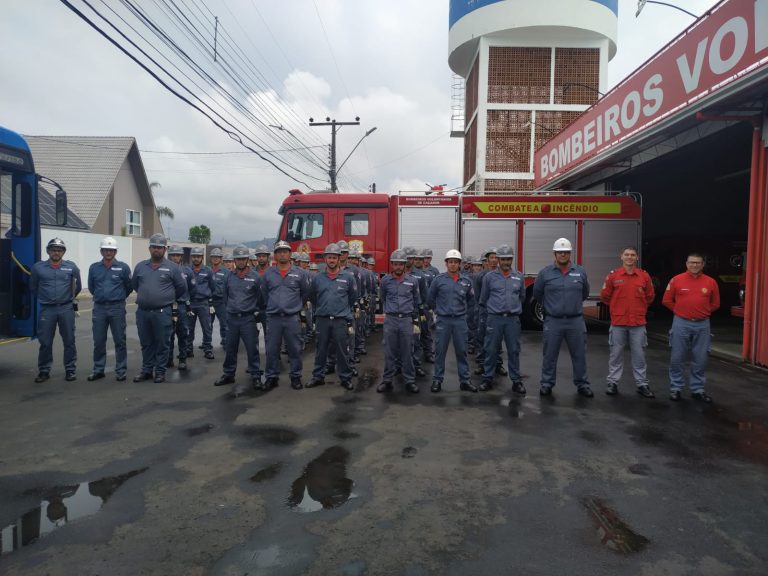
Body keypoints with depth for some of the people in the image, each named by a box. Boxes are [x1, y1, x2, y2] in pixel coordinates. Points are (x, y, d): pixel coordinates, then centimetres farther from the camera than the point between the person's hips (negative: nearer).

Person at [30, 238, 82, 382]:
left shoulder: (71, 267, 1)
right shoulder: (38, 267, 2)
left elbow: (78, 287, 13)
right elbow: (33, 287, 15)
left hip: (66, 309, 0)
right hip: (46, 310, 0)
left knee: (69, 341, 4)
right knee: (45, 342, 5)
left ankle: (70, 370, 14)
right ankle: (44, 371, 17)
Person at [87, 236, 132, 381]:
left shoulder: (123, 267, -2)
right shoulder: (94, 268, 6)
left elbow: (129, 287, 7)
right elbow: (91, 287, 19)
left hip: (117, 308, -3)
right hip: (99, 308, 3)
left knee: (119, 341, 2)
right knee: (98, 341, 8)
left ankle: (121, 371, 9)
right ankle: (98, 370, 19)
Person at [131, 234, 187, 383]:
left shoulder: (172, 267, -2)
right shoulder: (140, 266, 9)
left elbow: (182, 287, 5)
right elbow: (134, 285, 23)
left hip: (163, 312, -4)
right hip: (142, 312, 4)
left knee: (162, 343, 3)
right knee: (146, 343, 12)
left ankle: (160, 371, 13)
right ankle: (146, 370, 23)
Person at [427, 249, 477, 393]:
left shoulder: (466, 281, 3)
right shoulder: (438, 280, -3)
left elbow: (470, 299, 20)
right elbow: (430, 299, 8)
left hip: (460, 320, 2)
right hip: (443, 320, -2)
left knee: (462, 351, 7)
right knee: (440, 351, 4)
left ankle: (464, 380, 16)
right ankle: (437, 380, 13)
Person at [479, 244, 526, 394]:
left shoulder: (519, 277, 7)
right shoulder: (489, 277, 1)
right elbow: (483, 299, 12)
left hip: (513, 319, 2)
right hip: (494, 319, -1)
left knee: (514, 351, 5)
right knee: (491, 350, 3)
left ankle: (516, 381, 14)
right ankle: (488, 379, 14)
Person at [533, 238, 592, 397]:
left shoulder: (580, 272, 3)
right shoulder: (545, 273, -2)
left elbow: (585, 293, 19)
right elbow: (537, 293, 12)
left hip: (576, 321, 2)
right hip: (553, 321, -1)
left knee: (579, 355, 8)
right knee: (550, 355, 6)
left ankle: (582, 384, 21)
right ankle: (547, 384, 17)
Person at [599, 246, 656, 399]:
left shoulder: (644, 276, 2)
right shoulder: (613, 275, -2)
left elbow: (650, 296, 14)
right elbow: (604, 296, 6)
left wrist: (638, 308, 12)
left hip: (638, 323, 1)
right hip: (618, 323, -1)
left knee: (639, 355, 6)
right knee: (615, 354, 6)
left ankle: (642, 384, 15)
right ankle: (613, 382, 15)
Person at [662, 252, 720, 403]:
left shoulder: (711, 282, 2)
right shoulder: (676, 280, -2)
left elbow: (715, 304, 13)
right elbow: (667, 301, 6)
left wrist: (701, 312, 9)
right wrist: (681, 311, 7)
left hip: (702, 325, 2)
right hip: (681, 324, -2)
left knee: (700, 359, 7)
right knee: (677, 358, 3)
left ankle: (697, 389, 20)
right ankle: (675, 388, 15)